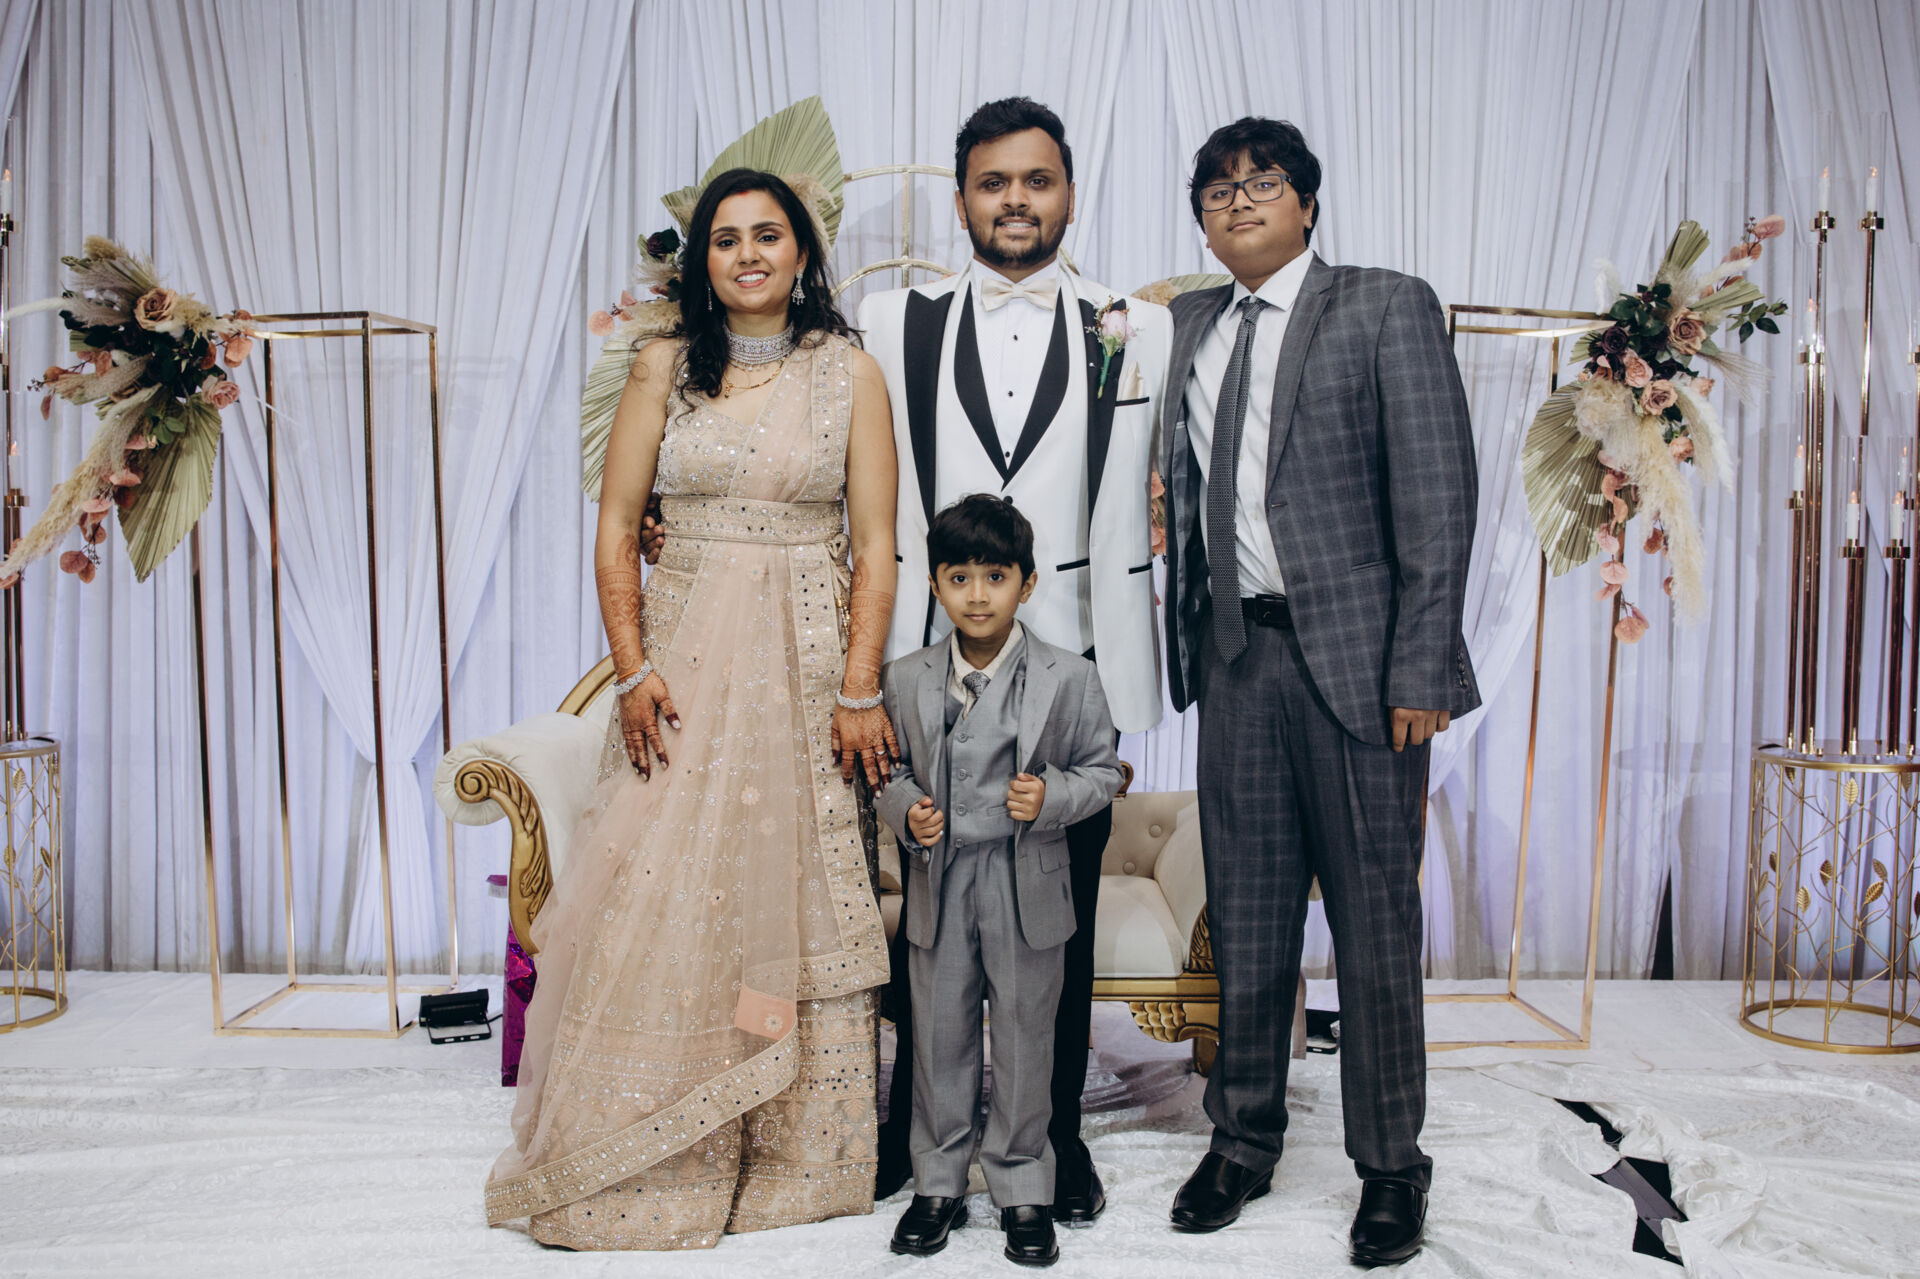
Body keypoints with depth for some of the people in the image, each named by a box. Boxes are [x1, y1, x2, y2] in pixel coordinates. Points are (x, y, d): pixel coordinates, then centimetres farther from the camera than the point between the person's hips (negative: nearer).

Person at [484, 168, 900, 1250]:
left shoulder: (850, 373, 4)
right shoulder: (666, 369, 8)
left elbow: (875, 547, -1)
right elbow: (617, 528, 5)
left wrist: (860, 692, -9)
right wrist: (633, 671, -5)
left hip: (806, 662, -1)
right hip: (685, 660, 1)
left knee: (797, 901, 2)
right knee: (661, 900, 1)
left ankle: (795, 1159, 19)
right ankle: (651, 1167, 18)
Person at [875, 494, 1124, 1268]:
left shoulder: (1068, 678, -5)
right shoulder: (906, 681, 1)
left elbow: (1103, 769, 0)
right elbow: (890, 769, 10)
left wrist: (1054, 796, -18)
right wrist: (905, 810, -9)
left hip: (1027, 887, -2)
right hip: (938, 885, 2)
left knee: (1024, 1037, 9)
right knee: (939, 1037, 12)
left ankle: (1022, 1189, 25)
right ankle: (938, 1183, 28)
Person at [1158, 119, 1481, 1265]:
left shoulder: (1387, 308, 0)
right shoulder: (1190, 325, 15)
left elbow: (1437, 496, -7)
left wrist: (1420, 671, -12)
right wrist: (1191, 643, 3)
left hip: (1355, 656, -4)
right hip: (1236, 654, 4)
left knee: (1376, 921, 5)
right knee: (1247, 919, 12)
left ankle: (1390, 1165, 23)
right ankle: (1245, 1141, 29)